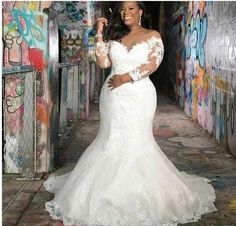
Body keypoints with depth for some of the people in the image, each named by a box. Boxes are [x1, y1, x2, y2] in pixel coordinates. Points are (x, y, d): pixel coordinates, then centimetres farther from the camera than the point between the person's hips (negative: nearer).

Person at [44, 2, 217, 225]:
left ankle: (140, 191, 11)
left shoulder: (153, 36, 5)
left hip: (139, 94, -3)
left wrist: (127, 77, -14)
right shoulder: (114, 37, 13)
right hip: (113, 95, 3)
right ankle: (112, 189, 15)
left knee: (137, 140, -3)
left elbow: (153, 64, -7)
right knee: (111, 138, 3)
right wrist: (99, 34, 1)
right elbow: (103, 62, 3)